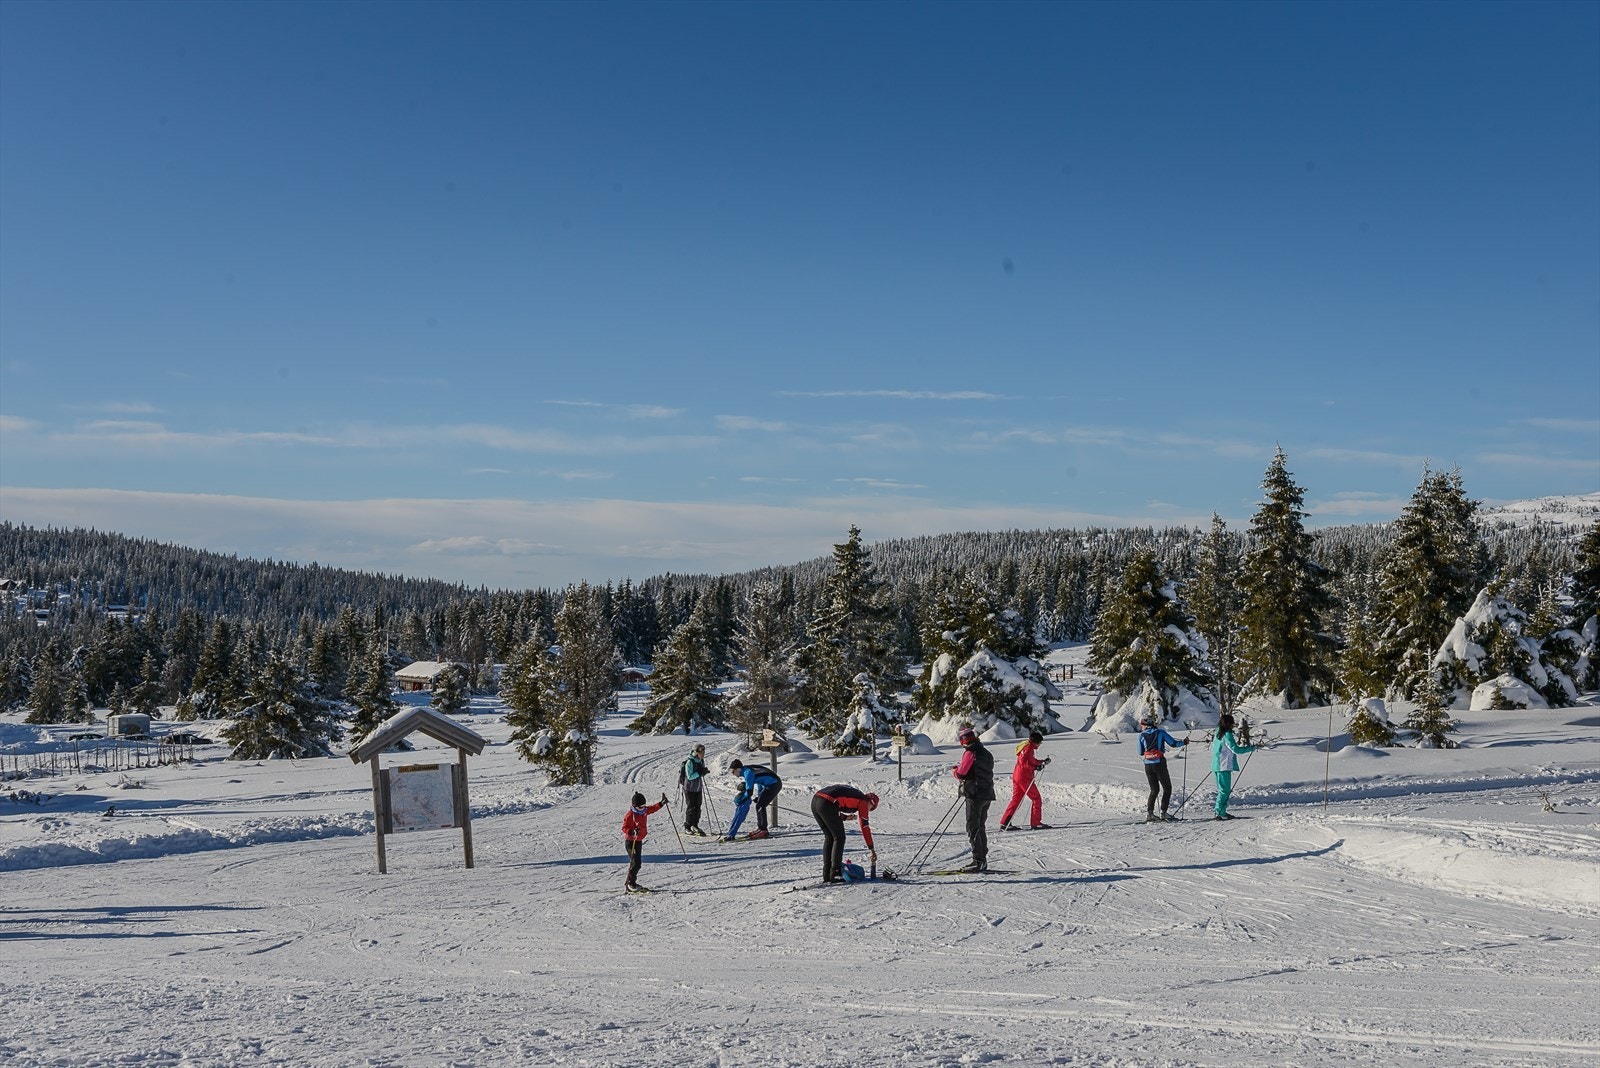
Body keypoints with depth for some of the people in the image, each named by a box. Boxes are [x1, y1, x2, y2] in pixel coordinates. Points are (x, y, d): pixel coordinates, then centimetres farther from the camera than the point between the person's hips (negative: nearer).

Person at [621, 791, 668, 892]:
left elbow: (653, 808, 22)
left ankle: (630, 883, 21)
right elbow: (624, 828, -19)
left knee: (637, 862, 11)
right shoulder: (630, 815, -19)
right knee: (636, 862, -15)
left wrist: (662, 802, 15)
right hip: (631, 841, -8)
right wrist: (632, 832, -35)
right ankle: (630, 884, -8)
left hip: (639, 840, 8)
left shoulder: (644, 810, 4)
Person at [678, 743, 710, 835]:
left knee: (697, 807, 10)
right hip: (689, 789, -7)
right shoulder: (690, 762, -21)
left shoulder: (701, 761, 4)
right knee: (690, 808, -3)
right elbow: (690, 776, -23)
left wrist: (705, 771, -7)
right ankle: (687, 828, 8)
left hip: (698, 788, 7)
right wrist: (700, 773, -30)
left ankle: (695, 826, 23)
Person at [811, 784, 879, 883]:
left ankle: (826, 875, 18)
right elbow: (865, 827, 10)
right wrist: (872, 849, 16)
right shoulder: (863, 802, 11)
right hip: (826, 804, -8)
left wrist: (845, 817, 22)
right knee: (839, 838, 7)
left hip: (814, 800, 8)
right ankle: (835, 874, 3)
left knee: (829, 837, 19)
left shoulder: (851, 792, 32)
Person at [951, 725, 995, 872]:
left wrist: (956, 770, 11)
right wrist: (961, 769, 19)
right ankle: (983, 860, 18)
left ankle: (978, 861, -9)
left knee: (973, 828, -5)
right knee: (981, 827, 16)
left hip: (975, 795, -9)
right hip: (987, 794, 9)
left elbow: (960, 774, -12)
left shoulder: (970, 753, -13)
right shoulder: (987, 753, 13)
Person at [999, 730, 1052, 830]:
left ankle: (1005, 823, 6)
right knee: (1036, 799, 0)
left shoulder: (1028, 746, 18)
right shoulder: (1029, 747, -13)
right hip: (1024, 777, -10)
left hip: (1017, 776, 10)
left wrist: (1043, 761, 20)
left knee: (1016, 800, 10)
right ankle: (1035, 823, 3)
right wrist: (1035, 767, -21)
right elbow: (1023, 762, -23)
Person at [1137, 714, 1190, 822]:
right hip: (1159, 764, -4)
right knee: (1167, 788, 10)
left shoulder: (1142, 735, 2)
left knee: (1154, 790, 14)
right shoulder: (1160, 732, -5)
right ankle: (1163, 812, 3)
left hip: (1148, 765, 4)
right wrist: (1184, 742, 16)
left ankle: (1149, 813, 3)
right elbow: (1173, 743, -2)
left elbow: (1140, 752, 7)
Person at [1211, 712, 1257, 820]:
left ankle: (1221, 812, 18)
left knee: (1222, 790, 16)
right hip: (1224, 767, -9)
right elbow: (1236, 749, -20)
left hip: (1216, 766, 9)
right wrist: (1250, 748, -9)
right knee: (1225, 790, -4)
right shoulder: (1227, 735, -15)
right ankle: (1220, 813, -5)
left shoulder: (1218, 734, 12)